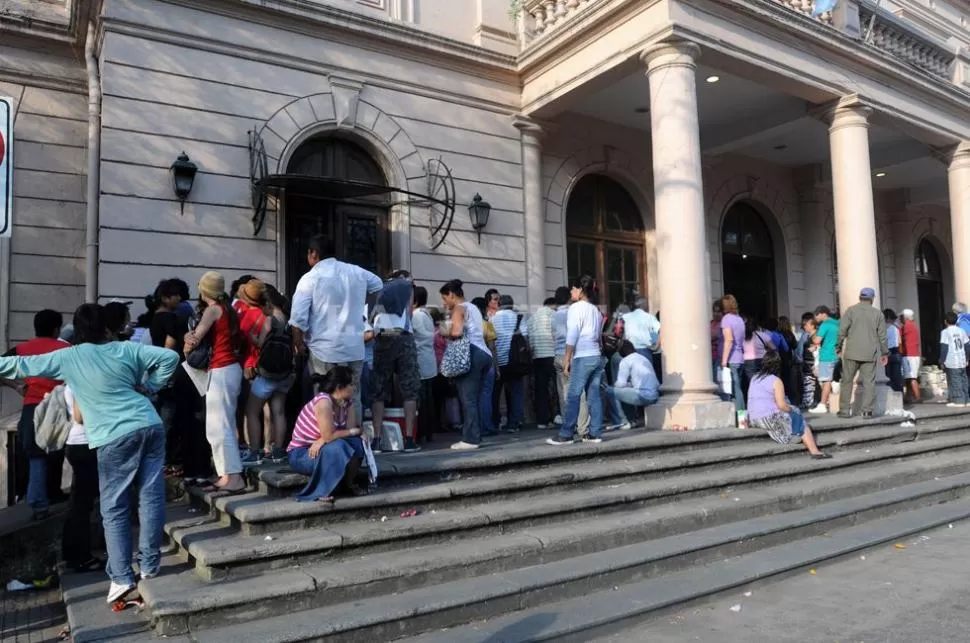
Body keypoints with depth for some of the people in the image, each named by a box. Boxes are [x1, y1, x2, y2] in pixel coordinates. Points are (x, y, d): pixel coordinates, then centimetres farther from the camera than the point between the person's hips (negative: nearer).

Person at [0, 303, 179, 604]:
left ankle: (121, 576, 5)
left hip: (116, 437, -3)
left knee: (113, 508, 6)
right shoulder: (126, 349, 10)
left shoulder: (68, 358, 5)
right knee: (152, 496, 8)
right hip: (151, 426, 3)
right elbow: (170, 357, 5)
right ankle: (150, 562, 15)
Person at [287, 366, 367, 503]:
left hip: (320, 449, 6)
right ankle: (321, 491, -17)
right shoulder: (323, 402, -28)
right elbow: (329, 436, -30)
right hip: (300, 454, -6)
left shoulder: (347, 402, -4)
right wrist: (354, 431, -15)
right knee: (337, 447, -32)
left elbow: (351, 428, -13)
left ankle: (350, 484, 1)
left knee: (357, 443, -16)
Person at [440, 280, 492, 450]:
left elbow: (457, 332, -18)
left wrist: (446, 333, 2)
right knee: (474, 399, 9)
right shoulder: (473, 308, 25)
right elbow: (474, 332, 15)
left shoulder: (459, 308, -1)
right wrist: (450, 332, 14)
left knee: (467, 398, -8)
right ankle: (475, 436, 8)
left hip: (471, 354, -9)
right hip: (483, 353, 9)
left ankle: (470, 439, -10)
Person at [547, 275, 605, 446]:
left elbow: (572, 336, -9)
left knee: (573, 396, -6)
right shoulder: (596, 310, 18)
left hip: (583, 357, -8)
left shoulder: (576, 308, -4)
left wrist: (567, 359, -7)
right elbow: (599, 335, 14)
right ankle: (595, 433, 5)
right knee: (594, 396, 6)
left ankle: (566, 435, -4)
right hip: (597, 356, 8)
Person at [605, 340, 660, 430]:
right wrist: (628, 384, 32)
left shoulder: (625, 361, 0)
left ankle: (622, 423, 1)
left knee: (609, 391, 1)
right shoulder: (644, 358, 24)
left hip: (643, 395, -9)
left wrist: (614, 385, 16)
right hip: (655, 396, 9)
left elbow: (621, 383, -6)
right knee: (626, 391, 31)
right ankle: (633, 420, 27)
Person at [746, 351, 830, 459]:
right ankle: (814, 451, 15)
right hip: (771, 419, -7)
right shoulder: (776, 380, -12)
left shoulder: (755, 378, 10)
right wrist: (791, 410, 4)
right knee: (801, 422, 14)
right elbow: (781, 405, -17)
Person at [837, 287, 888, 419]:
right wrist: (885, 353, 16)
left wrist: (839, 346, 4)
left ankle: (845, 410, 7)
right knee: (869, 382, 4)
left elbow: (842, 330, -5)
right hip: (870, 354, 1)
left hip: (852, 353, -1)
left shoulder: (851, 310, 0)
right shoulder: (878, 313, 7)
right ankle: (867, 411, 2)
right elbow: (882, 336, 8)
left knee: (847, 380, 6)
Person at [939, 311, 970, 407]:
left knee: (955, 382, -2)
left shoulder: (945, 332, -9)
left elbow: (944, 348, -12)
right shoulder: (961, 331, 9)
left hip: (952, 363, -6)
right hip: (962, 362, 6)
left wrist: (942, 361, -6)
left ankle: (959, 401, -2)